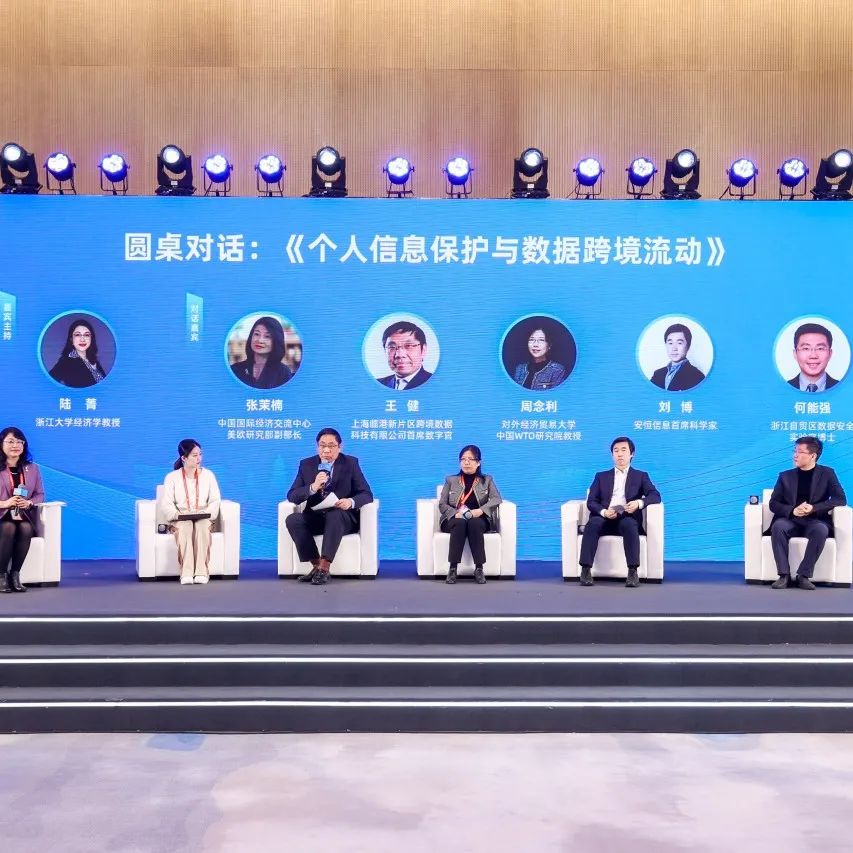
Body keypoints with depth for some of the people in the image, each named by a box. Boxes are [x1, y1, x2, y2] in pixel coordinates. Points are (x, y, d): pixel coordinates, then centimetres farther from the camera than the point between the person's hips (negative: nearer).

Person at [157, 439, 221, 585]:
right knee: (185, 527, -37)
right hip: (179, 519, -1)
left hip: (204, 518, 1)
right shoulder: (172, 477, 4)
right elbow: (166, 504, -3)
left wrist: (206, 514, -15)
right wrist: (178, 515, -20)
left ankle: (201, 572, -42)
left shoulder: (208, 475, 9)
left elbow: (215, 500, 3)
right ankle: (186, 573, -44)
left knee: (202, 526, -36)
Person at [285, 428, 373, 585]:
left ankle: (324, 567, -33)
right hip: (315, 517, 3)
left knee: (334, 514, -36)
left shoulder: (350, 463, 2)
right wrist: (313, 488, -21)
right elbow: (292, 496, -1)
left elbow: (366, 494, -3)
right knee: (292, 520, -26)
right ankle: (317, 564, -23)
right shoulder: (306, 464, 7)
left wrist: (351, 501, -26)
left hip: (342, 518, -3)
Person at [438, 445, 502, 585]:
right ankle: (453, 568, -39)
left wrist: (480, 510, -21)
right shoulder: (450, 480, 16)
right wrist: (456, 513, -16)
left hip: (479, 520, 0)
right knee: (460, 523, -36)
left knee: (474, 523, -36)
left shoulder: (487, 480, 15)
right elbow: (442, 504, 6)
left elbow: (496, 499, -2)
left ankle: (479, 568, -36)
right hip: (454, 519, 0)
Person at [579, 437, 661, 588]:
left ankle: (633, 572, -37)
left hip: (627, 519, -1)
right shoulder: (601, 476, 23)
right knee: (592, 523, -33)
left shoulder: (640, 476, 20)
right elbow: (591, 501, 10)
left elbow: (655, 496, 4)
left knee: (628, 524, -37)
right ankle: (585, 570, -34)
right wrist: (604, 512, -13)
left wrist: (639, 502, -18)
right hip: (605, 519, 1)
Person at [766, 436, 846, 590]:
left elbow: (840, 499, -3)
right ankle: (784, 575, -30)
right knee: (778, 526, -33)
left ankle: (804, 575, -30)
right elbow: (773, 503, 5)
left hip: (815, 520, -1)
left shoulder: (827, 474, 8)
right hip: (790, 520, 1)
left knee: (821, 529, -37)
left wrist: (813, 508, -18)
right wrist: (793, 511, -17)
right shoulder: (785, 476, 12)